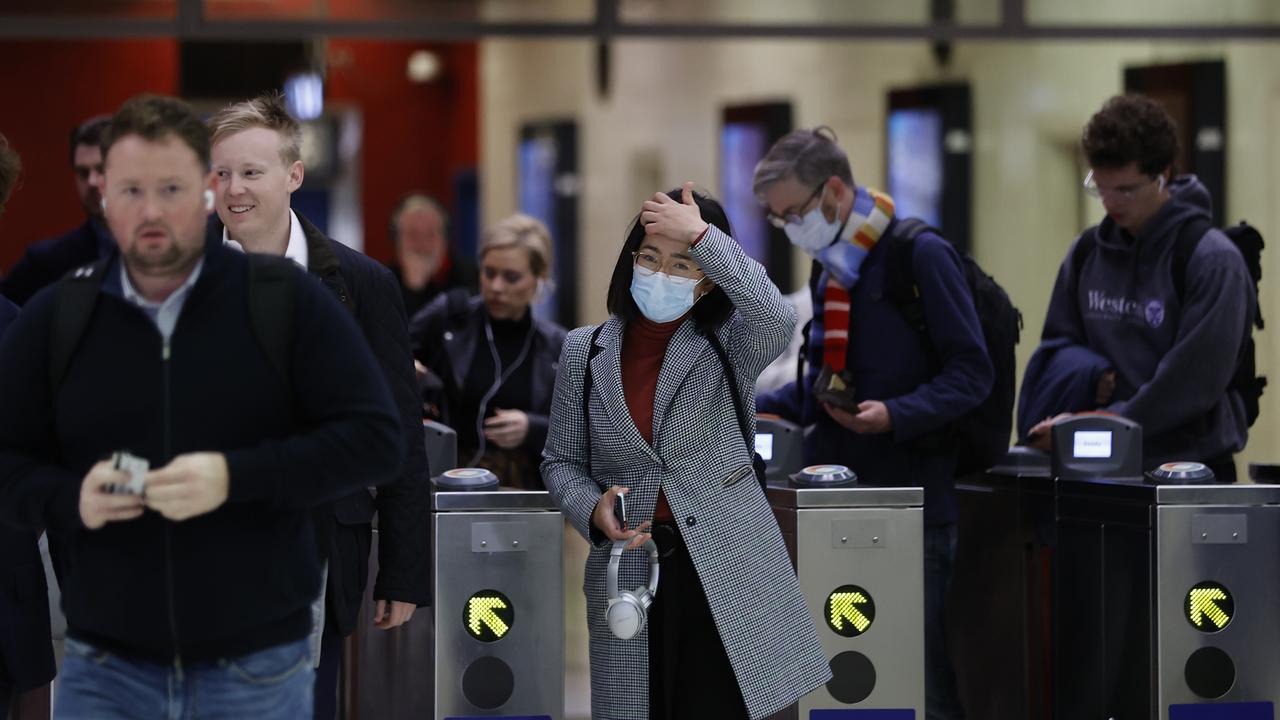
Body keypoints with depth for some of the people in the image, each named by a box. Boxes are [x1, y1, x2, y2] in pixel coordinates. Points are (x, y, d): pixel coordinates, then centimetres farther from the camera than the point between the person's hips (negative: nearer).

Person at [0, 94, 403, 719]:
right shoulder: (52, 318, 5)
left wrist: (235, 476, -19)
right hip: (104, 670, 2)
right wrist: (71, 498, -14)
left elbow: (375, 438, -6)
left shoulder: (288, 300, -2)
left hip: (258, 668, -2)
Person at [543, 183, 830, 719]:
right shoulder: (585, 351, 6)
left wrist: (701, 235, -23)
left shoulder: (728, 346, -1)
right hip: (627, 570, 2)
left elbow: (777, 318, -25)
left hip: (726, 572, -2)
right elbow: (561, 461, 11)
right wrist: (592, 510, -11)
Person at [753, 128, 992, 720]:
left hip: (911, 493, -7)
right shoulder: (829, 271, 13)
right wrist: (757, 406, 9)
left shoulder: (920, 256, -10)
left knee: (925, 671, -4)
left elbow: (970, 374, -13)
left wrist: (895, 416, -25)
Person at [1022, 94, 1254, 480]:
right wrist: (1093, 377, -12)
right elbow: (1057, 345, 11)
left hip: (1190, 461, -5)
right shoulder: (1087, 252, 6)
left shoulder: (1213, 261, -13)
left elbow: (1192, 382, -18)